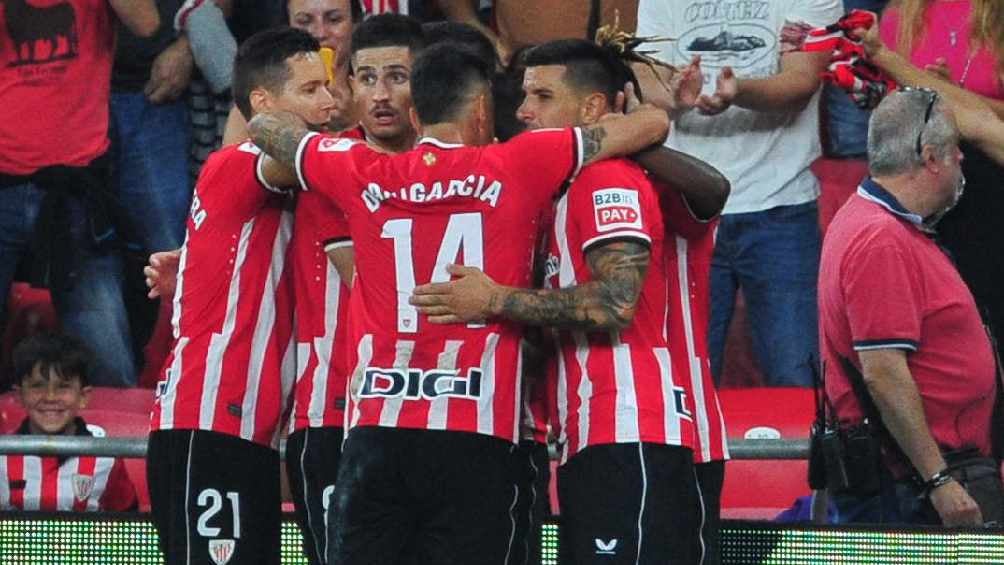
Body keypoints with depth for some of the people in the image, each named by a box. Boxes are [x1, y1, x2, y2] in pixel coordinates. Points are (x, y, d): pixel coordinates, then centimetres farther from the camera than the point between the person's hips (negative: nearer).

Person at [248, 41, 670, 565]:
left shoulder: (363, 174, 7)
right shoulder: (514, 168, 0)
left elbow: (265, 125, 25)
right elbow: (653, 123, 7)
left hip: (375, 431, 2)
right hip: (473, 441, -2)